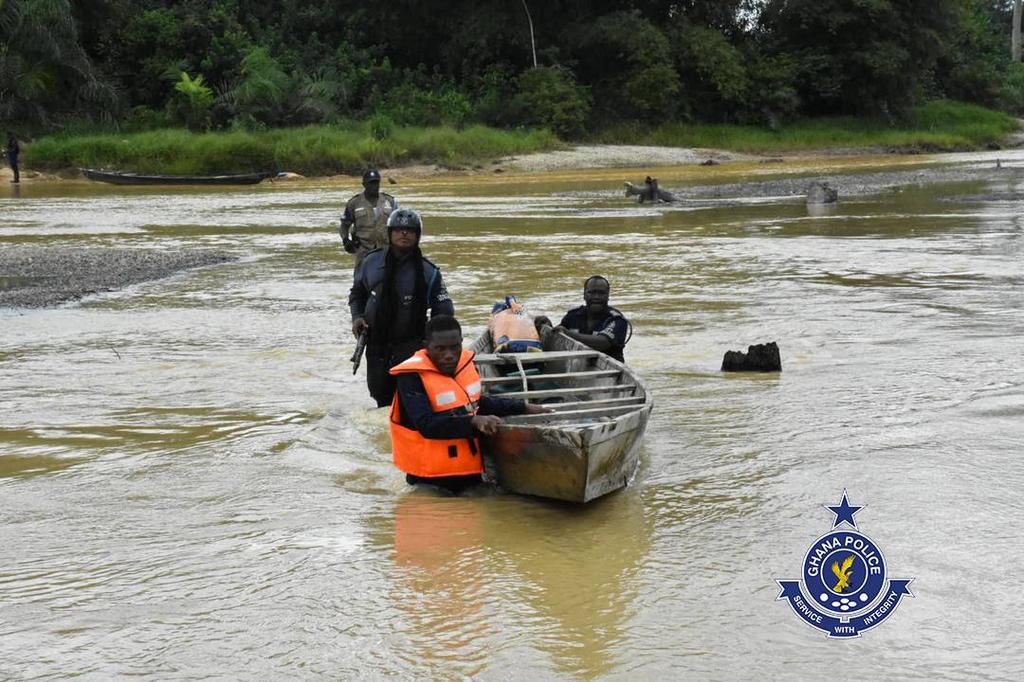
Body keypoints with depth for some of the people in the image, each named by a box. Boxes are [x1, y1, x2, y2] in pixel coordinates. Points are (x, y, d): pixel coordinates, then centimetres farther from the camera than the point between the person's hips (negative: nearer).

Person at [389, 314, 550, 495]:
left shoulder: (463, 362, 3)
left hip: (470, 472, 7)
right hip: (433, 480, -7)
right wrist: (473, 422, -33)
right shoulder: (412, 377, -18)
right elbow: (426, 425, -28)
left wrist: (522, 408, 17)